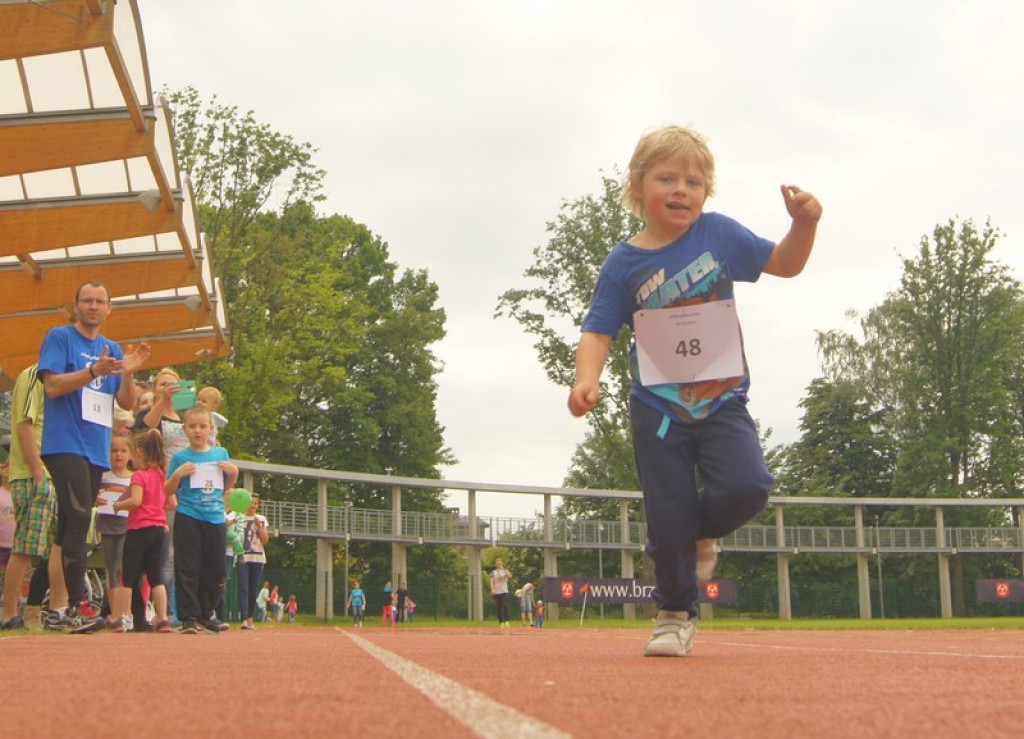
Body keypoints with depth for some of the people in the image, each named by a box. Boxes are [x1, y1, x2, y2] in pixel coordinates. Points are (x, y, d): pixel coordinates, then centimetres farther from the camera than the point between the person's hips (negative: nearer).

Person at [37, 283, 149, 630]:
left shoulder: (114, 349, 18)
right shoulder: (59, 337, 2)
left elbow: (127, 403, 14)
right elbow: (52, 386, -9)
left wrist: (128, 372, -5)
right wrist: (93, 371, -21)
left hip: (98, 448, 6)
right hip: (65, 443, -6)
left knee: (73, 523, 7)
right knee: (78, 518, -18)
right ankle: (77, 603, -22)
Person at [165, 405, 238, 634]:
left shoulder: (221, 453, 10)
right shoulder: (180, 457, 1)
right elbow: (169, 491, 2)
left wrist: (234, 473, 1)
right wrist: (177, 474, -15)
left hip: (215, 518, 3)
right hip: (188, 518, -3)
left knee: (215, 568, 7)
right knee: (188, 568, -7)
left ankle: (205, 613, 20)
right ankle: (189, 617, -5)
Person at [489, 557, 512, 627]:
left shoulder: (505, 571, 9)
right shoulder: (493, 572, 11)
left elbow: (510, 576, -12)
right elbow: (492, 581, 3)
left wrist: (503, 569, -16)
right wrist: (492, 589, -14)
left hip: (504, 591, -1)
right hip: (496, 592, 1)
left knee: (505, 606, -16)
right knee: (498, 608, 0)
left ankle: (506, 621, -14)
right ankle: (500, 622, 8)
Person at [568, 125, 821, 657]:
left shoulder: (719, 234, 0)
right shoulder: (623, 264, -5)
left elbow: (785, 264, 8)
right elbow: (597, 332, -8)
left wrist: (804, 223, -12)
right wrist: (587, 378, -28)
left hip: (722, 400, 1)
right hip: (658, 408, -1)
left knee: (746, 487, -22)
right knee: (668, 517, 2)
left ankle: (698, 530, 14)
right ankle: (674, 613, 26)